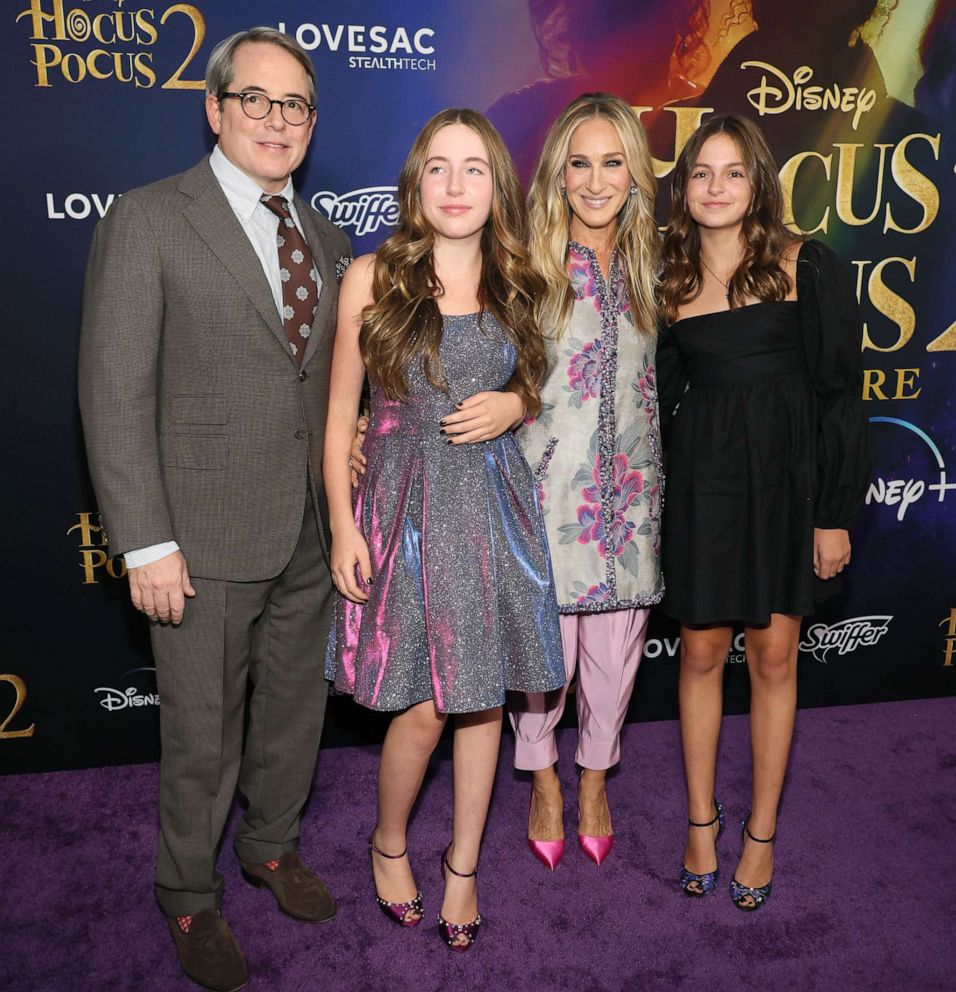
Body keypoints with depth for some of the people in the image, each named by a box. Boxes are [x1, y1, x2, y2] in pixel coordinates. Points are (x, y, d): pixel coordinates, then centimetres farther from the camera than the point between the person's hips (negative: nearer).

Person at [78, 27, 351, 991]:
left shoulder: (326, 238, 11)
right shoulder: (145, 221, -8)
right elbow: (115, 395, -12)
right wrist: (147, 546, -15)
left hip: (310, 531, 6)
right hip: (207, 538, -5)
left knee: (296, 708, 20)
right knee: (202, 737, 10)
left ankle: (272, 847, 46)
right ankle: (190, 899, 35)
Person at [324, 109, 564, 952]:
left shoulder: (516, 285, 7)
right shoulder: (372, 279, -3)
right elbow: (340, 411, -1)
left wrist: (513, 407, -5)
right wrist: (342, 526, -6)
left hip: (495, 505, 3)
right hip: (406, 504, -3)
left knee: (483, 695, 9)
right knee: (425, 706, -1)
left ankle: (464, 864, 30)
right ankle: (389, 844, 30)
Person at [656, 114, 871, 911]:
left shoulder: (809, 268, -4)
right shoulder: (669, 280, 5)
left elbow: (839, 393, -4)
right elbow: (661, 396, 9)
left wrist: (836, 511, -7)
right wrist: (649, 503, 3)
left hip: (787, 477, -2)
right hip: (701, 479, 2)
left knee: (773, 654, 8)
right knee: (702, 650, 9)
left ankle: (762, 831, 26)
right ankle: (702, 819, 28)